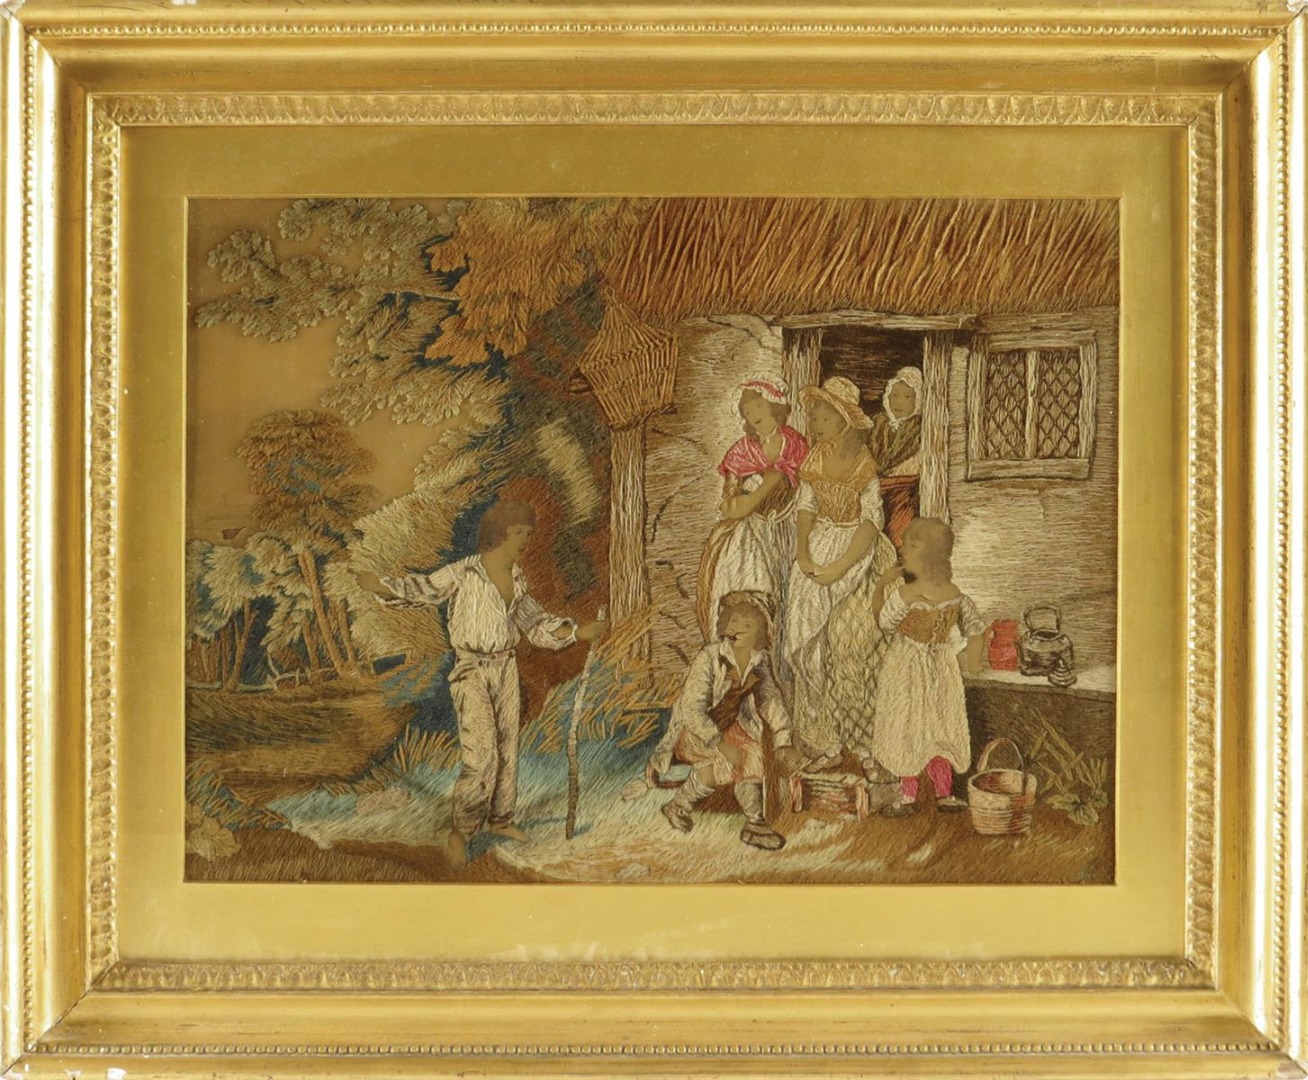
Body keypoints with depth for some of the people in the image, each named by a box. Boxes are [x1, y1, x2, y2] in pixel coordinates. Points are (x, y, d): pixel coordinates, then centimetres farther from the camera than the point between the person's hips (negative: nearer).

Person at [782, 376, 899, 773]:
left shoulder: (865, 465, -9)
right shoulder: (814, 460, 6)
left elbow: (872, 521, -13)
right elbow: (805, 506, 8)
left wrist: (839, 567, -19)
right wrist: (803, 551, -9)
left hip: (857, 555, -5)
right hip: (818, 551, 5)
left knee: (854, 650, -8)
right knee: (810, 646, 0)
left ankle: (866, 743, 4)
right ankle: (826, 742, 10)